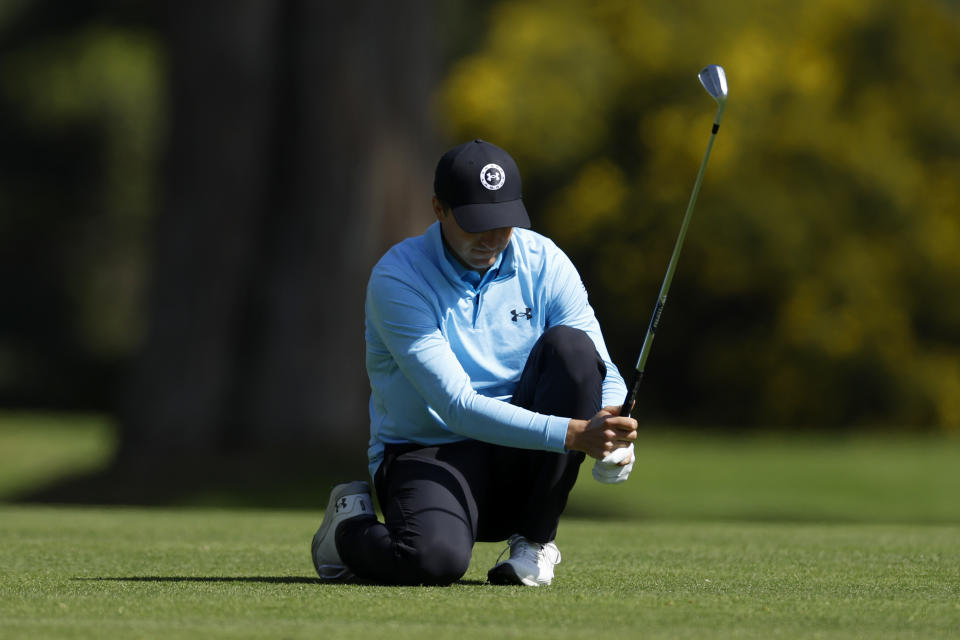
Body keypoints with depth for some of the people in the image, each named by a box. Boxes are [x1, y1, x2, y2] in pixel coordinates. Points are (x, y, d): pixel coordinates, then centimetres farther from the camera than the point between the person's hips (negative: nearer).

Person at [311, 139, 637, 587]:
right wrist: (571, 433, -36)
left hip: (518, 465, 4)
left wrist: (613, 434, -27)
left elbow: (601, 372, -2)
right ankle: (351, 527, 4)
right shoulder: (397, 279, -16)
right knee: (433, 557, -38)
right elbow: (458, 407, -25)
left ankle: (535, 540, -11)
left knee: (570, 345, -22)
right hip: (425, 453, -4)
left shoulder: (544, 262, -1)